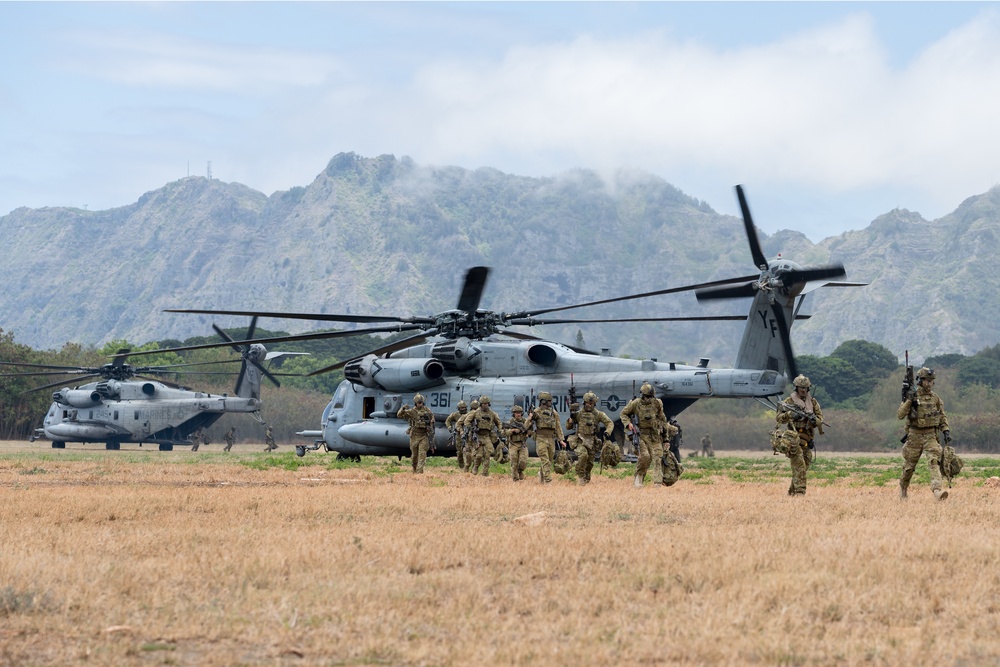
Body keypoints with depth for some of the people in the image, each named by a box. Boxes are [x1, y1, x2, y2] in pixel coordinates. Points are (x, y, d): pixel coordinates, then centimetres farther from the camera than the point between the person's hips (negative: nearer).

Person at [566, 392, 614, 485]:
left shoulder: (598, 414, 2)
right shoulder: (578, 414, 1)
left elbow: (610, 423, 0)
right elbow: (568, 427, 6)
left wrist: (607, 431, -19)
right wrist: (571, 419, -15)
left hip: (592, 442, 2)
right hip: (580, 441, -2)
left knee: (589, 463, 8)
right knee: (583, 455, -29)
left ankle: (586, 479, 31)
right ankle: (580, 475, -15)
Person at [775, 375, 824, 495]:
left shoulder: (813, 402, 11)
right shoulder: (789, 401, 1)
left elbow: (820, 419, 8)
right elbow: (778, 417, -2)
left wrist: (814, 419, -14)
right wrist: (790, 414, -19)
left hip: (808, 439, 5)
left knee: (805, 466, 9)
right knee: (799, 467, -15)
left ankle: (792, 491, 21)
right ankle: (800, 491, -18)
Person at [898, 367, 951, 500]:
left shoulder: (935, 398, 6)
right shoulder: (911, 396, -4)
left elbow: (942, 416, 15)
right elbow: (900, 415, -12)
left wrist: (946, 431, 2)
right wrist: (909, 401, -23)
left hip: (931, 436, 1)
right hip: (914, 436, -1)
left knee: (934, 462, -19)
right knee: (909, 466, 9)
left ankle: (937, 490, -32)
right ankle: (903, 488, 34)